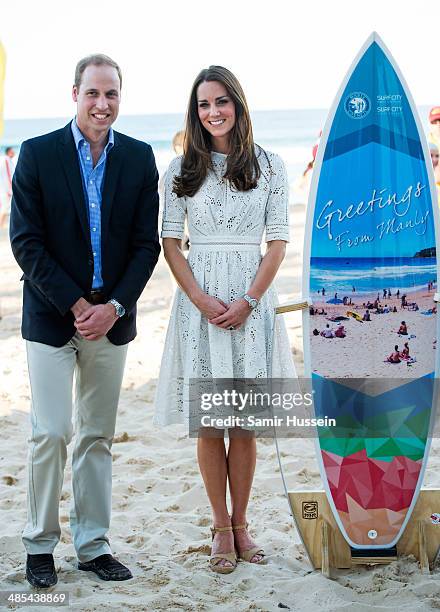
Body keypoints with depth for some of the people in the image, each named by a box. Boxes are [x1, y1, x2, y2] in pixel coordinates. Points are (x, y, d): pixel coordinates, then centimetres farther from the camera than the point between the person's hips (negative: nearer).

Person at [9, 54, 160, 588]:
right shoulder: (38, 153, -4)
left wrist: (114, 307, -10)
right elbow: (26, 242, -8)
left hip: (111, 318, 3)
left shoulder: (139, 158, 3)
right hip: (51, 316, -2)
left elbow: (146, 243, 2)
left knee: (97, 437, 10)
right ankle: (40, 545, 13)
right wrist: (76, 305, -13)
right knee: (50, 434, -3)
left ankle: (93, 544, 19)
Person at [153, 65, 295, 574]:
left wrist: (247, 301, -10)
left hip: (252, 300, 0)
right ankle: (221, 526, 12)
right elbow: (170, 241, 3)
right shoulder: (182, 170, 6)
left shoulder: (269, 167, 4)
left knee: (245, 421, 4)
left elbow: (278, 241, 2)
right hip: (199, 298, 0)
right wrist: (201, 299, -10)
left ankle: (240, 523, 15)